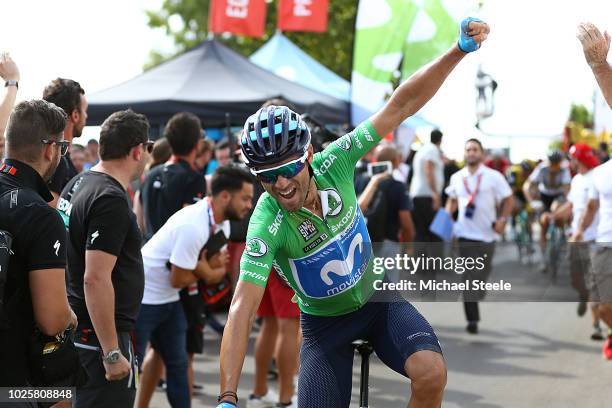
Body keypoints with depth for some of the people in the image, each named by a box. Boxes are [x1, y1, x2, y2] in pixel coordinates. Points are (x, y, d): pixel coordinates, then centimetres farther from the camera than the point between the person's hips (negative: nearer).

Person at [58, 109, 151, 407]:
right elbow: (96, 279, -25)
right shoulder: (111, 201, -19)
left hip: (75, 325, 10)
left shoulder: (76, 185, 11)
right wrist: (112, 353, -23)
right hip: (101, 335, -10)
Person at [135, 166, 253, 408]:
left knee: (177, 363, 11)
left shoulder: (222, 225, 1)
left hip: (169, 299, 9)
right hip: (142, 298, -9)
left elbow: (217, 273, 7)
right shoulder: (193, 226, -29)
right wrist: (207, 267, -5)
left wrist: (203, 266, -16)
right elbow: (178, 280, -22)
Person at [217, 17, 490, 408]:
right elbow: (242, 308, -35)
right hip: (324, 323, -2)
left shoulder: (332, 164, -20)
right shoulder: (267, 224, -29)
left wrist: (460, 50, -29)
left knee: (431, 373, -25)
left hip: (377, 298, 2)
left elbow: (400, 107, -20)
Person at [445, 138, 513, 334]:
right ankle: (472, 319, 0)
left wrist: (503, 219, -13)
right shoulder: (457, 178, 8)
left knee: (481, 276, 6)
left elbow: (508, 200, 2)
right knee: (468, 279, -3)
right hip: (464, 235, 1)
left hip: (486, 235, -1)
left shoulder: (494, 177, -2)